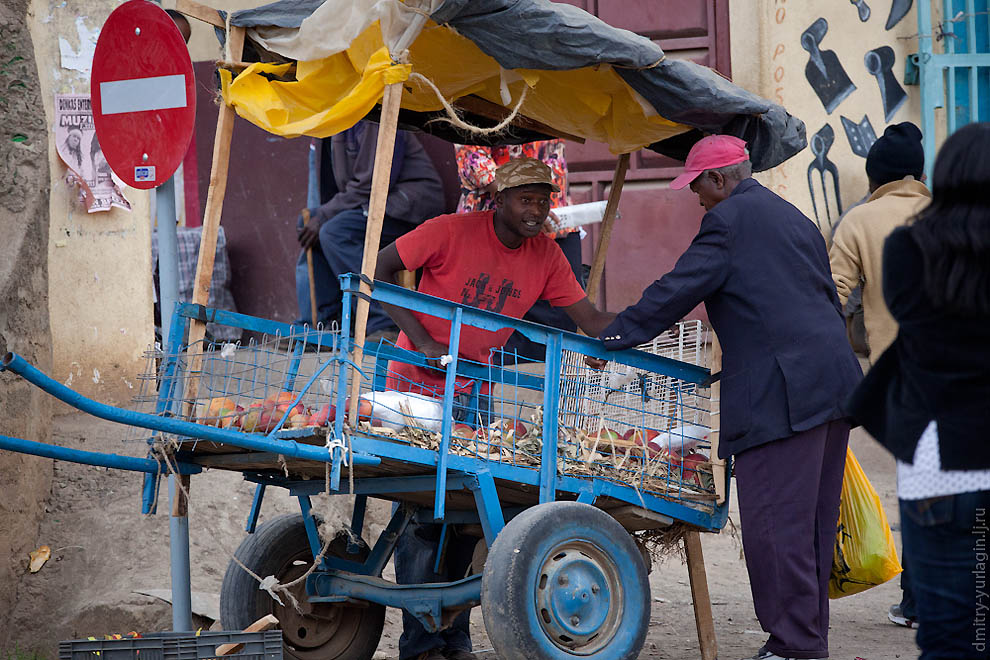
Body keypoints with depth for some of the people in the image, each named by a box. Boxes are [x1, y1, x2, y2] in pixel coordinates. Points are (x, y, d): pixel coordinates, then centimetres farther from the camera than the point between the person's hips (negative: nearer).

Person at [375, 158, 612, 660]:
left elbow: (590, 320, 0)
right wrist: (422, 340, -20)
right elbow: (379, 270, -12)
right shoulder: (452, 232, -14)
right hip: (419, 383, -5)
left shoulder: (545, 256, 0)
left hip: (474, 393, 5)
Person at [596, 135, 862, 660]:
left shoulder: (728, 221, -4)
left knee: (773, 523, -7)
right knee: (812, 521, 12)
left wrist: (610, 339, -1)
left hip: (781, 392, -9)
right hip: (833, 381, 9)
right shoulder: (794, 219, 23)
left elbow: (676, 291, -7)